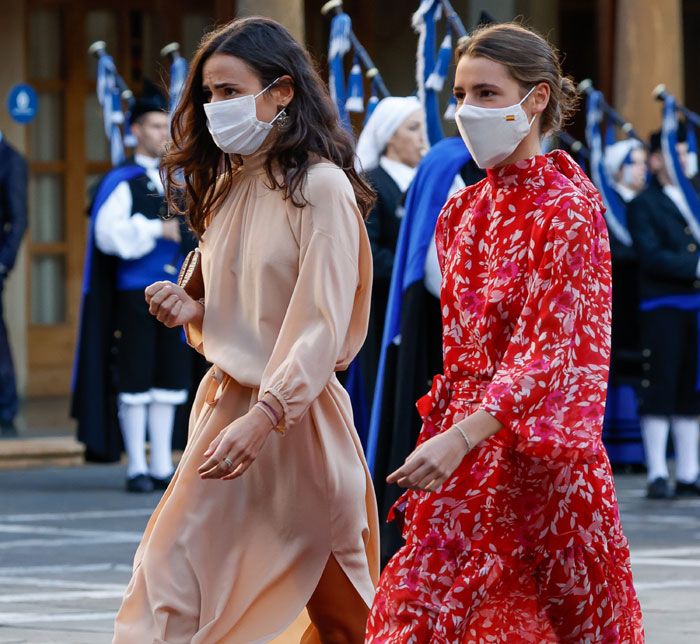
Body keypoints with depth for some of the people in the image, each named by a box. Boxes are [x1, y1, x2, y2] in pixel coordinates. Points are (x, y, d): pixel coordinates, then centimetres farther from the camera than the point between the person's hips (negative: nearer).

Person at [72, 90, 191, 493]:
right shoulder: (122, 183, -2)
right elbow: (110, 233, -16)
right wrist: (158, 230, -18)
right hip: (134, 293, -6)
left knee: (169, 379, 6)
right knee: (136, 379, -4)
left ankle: (162, 466, 11)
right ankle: (137, 468, 1)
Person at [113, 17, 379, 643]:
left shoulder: (320, 186, -11)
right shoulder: (227, 188, 13)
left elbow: (323, 328, -18)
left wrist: (261, 419, -28)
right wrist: (190, 311, 0)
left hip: (295, 419, -7)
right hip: (225, 405, 7)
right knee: (168, 590, 2)